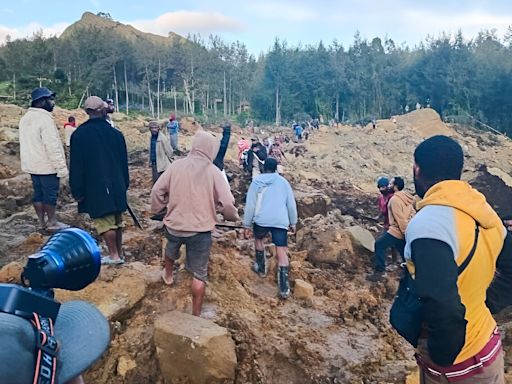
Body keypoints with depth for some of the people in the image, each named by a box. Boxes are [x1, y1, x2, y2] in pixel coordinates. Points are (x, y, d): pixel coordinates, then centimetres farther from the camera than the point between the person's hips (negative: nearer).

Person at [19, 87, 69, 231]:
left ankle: (42, 221, 21)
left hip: (32, 164, 9)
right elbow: (52, 146, -22)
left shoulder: (26, 118, 10)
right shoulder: (44, 118, -18)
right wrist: (61, 167, -19)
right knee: (50, 194, 1)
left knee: (38, 193, 13)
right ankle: (52, 222, 10)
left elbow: (28, 143, 15)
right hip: (47, 165, -8)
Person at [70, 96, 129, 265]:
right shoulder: (116, 133, 3)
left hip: (96, 188, -4)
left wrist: (77, 191, -2)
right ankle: (119, 253, 22)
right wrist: (124, 185, 18)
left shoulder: (80, 134, -8)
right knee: (117, 220, 14)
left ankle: (114, 256, 7)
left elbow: (76, 166, -8)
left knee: (104, 222, 3)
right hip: (117, 186, 5)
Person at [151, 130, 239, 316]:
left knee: (171, 250, 37)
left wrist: (158, 210, 16)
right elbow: (227, 202, -14)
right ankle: (195, 315, 19)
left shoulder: (176, 165, -6)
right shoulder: (213, 171, -12)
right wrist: (232, 216, 7)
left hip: (174, 225, 3)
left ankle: (168, 275, 63)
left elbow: (157, 191, -2)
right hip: (200, 229, -3)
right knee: (199, 274, 10)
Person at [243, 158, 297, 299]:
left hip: (261, 220, 0)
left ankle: (261, 268, 39)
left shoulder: (257, 181, 9)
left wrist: (247, 225, 11)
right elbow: (291, 204, 13)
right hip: (280, 221, 1)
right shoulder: (283, 181, 13)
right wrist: (293, 223, 22)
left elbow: (250, 205, 6)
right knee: (282, 252, 0)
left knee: (258, 239, 30)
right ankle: (284, 288, -5)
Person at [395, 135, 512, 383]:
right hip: (487, 346, 8)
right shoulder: (484, 213, -3)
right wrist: (484, 306, 8)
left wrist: (443, 357, -19)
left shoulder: (428, 225, -30)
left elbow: (443, 310, -36)